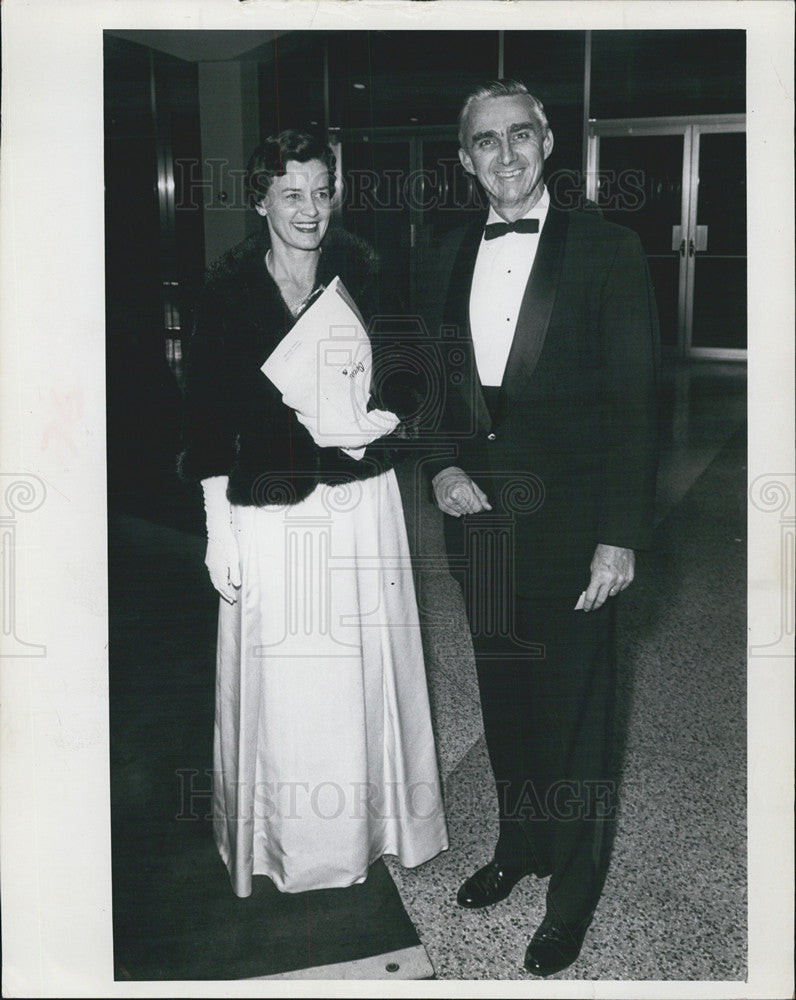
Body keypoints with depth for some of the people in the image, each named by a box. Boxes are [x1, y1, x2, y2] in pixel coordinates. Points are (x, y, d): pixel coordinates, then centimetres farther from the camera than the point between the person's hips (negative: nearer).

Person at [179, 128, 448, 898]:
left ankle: (370, 820, 32)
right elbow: (208, 415, -3)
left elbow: (405, 373, 8)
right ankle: (283, 839, 26)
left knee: (365, 661, 10)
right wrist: (218, 530, -6)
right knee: (279, 673, 4)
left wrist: (381, 421, -14)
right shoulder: (228, 287, -4)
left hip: (360, 496, 2)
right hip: (268, 507, -2)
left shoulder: (363, 272, 2)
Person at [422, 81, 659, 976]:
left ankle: (572, 892, 25)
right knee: (503, 696, 18)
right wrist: (443, 466, -3)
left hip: (570, 522, -5)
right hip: (478, 510, 5)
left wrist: (620, 536, -15)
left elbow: (635, 401, -10)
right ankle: (519, 845, 40)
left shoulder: (604, 250, -7)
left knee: (574, 709, 6)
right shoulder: (455, 257, 8)